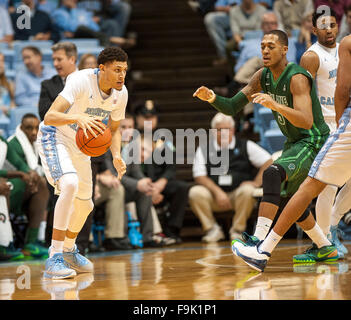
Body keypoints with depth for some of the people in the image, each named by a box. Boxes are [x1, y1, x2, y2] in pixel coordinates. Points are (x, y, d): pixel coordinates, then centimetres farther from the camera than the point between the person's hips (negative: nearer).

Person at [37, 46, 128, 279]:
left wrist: (117, 156, -11)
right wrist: (77, 117, -58)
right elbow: (50, 116, -39)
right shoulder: (81, 81, -31)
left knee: (85, 205, 15)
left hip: (81, 145, 8)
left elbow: (114, 129, 7)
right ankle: (54, 258, -30)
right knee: (70, 184, -33)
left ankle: (69, 250, 45)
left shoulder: (121, 93, -10)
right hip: (55, 138, -7)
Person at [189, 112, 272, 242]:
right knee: (195, 192, -28)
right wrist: (218, 192, -15)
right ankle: (212, 229, -12)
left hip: (238, 193, -1)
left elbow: (269, 162, 2)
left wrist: (257, 182, -9)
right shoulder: (204, 149, 7)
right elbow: (199, 176, -2)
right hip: (214, 194, 1)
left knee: (247, 191, -35)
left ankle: (237, 230, -16)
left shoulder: (246, 146, 6)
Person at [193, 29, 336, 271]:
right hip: (294, 142, 10)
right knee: (287, 197, 20)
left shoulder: (297, 78, -24)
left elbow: (306, 121, -37)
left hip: (314, 141, -10)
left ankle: (260, 240, -42)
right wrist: (212, 98, -19)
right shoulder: (263, 76, 1)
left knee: (273, 174, -32)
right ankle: (326, 247, 36)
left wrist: (275, 105, -49)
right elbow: (232, 107, 1)